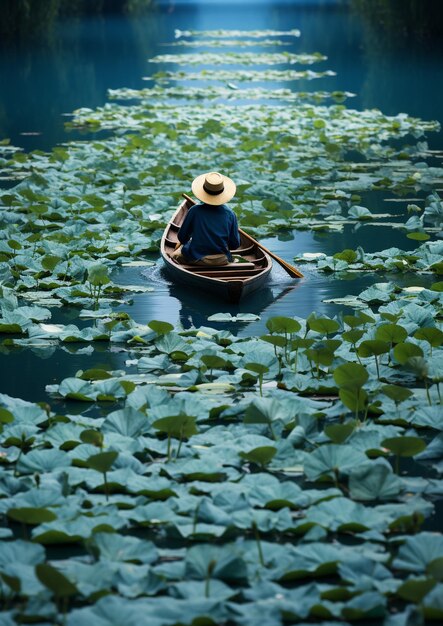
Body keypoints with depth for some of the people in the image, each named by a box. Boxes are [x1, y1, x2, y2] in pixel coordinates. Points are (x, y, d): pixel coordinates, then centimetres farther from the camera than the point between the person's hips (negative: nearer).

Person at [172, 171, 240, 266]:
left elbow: (182, 238, -3)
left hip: (195, 259, -3)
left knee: (176, 255, 24)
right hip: (222, 261, 3)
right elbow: (235, 245, -2)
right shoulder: (229, 214, -9)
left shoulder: (194, 211, -14)